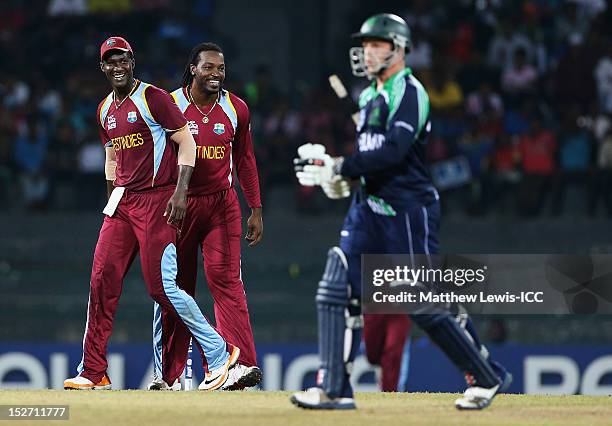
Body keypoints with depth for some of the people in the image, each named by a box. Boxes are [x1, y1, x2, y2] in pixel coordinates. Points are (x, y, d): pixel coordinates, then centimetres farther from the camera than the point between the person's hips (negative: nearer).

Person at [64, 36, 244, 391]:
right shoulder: (106, 109, 15)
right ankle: (93, 373, 4)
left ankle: (219, 352, 1)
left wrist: (180, 192, -18)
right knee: (102, 279, 0)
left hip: (157, 199, -7)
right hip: (122, 202, 7)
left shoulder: (153, 97, -8)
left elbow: (186, 142, -10)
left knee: (161, 285, -12)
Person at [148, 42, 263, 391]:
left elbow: (245, 161, 13)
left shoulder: (236, 109, 4)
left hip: (222, 205, 1)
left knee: (226, 278, -13)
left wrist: (256, 210, 9)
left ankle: (242, 364, -21)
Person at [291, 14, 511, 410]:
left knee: (428, 304, -3)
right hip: (368, 208, 8)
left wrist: (339, 168, -22)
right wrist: (326, 166, 6)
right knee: (337, 290, -5)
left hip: (408, 211, -8)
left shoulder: (410, 92, -11)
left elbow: (393, 152, -23)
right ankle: (334, 389, -4)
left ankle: (489, 377, 13)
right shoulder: (369, 97, 17)